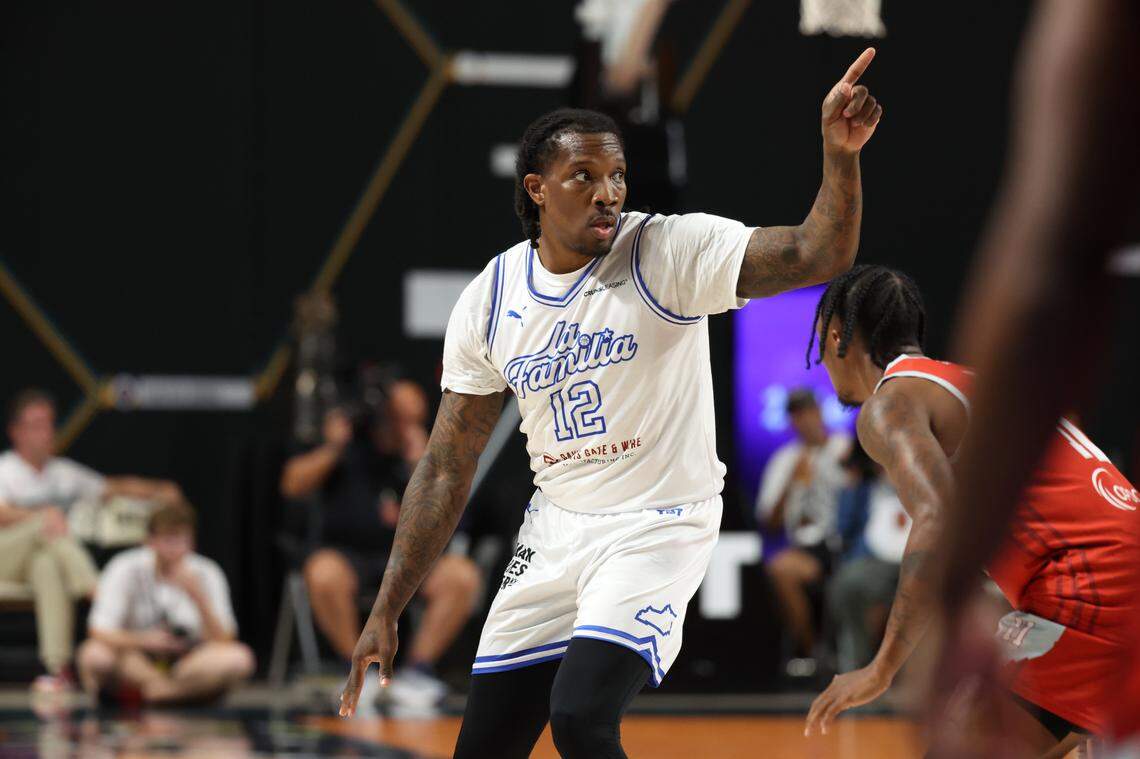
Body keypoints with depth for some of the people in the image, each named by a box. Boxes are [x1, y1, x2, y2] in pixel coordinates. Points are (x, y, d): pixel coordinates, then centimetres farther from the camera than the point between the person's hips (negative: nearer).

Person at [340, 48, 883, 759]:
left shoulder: (669, 252, -13)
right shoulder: (488, 301, -2)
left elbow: (818, 255, -26)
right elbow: (447, 469, 4)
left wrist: (840, 153, -44)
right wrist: (386, 612, 1)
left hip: (659, 523, -5)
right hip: (556, 527, 5)